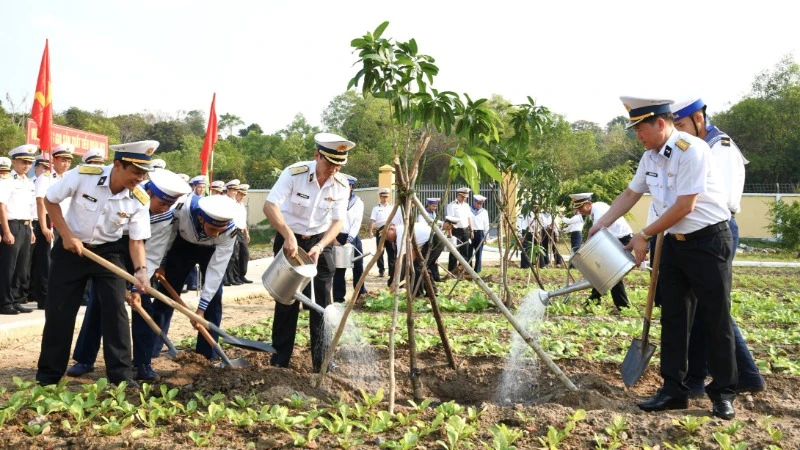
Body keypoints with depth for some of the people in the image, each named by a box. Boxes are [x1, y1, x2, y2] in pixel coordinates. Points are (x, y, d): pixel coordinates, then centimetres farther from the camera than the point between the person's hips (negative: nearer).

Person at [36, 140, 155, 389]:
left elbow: (136, 240, -10)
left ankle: (121, 375, 1)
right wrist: (66, 235, -16)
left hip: (109, 251, 1)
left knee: (115, 308, -8)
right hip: (71, 247, -1)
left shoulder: (140, 199, -17)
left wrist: (141, 270, -27)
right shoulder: (83, 175, -24)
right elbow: (50, 200, -9)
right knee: (58, 310, 2)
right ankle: (47, 376, 17)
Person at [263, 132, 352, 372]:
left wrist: (319, 247, -24)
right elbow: (269, 206, -29)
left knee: (322, 302, 0)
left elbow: (338, 222, -8)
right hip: (289, 240, -2)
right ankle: (280, 358, 15)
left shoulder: (341, 185, -11)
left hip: (320, 242, 3)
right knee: (287, 300, 3)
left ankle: (322, 359, 8)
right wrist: (289, 235, -41)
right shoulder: (294, 173, -22)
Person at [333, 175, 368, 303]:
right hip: (338, 238, -1)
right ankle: (338, 298, 6)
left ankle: (361, 293, 21)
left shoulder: (358, 202, 5)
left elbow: (357, 223, -4)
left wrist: (349, 239, -14)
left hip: (353, 238, 1)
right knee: (339, 268, 1)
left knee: (358, 266, 6)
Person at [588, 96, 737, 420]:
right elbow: (631, 193, 17)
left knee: (715, 319, 0)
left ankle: (723, 393, 13)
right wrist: (601, 224, 10)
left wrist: (644, 236, -14)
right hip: (675, 243, 8)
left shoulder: (691, 151, -20)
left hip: (708, 241, -7)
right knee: (673, 318, 8)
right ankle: (674, 389, 16)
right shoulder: (650, 157, 4)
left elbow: (684, 207, -22)